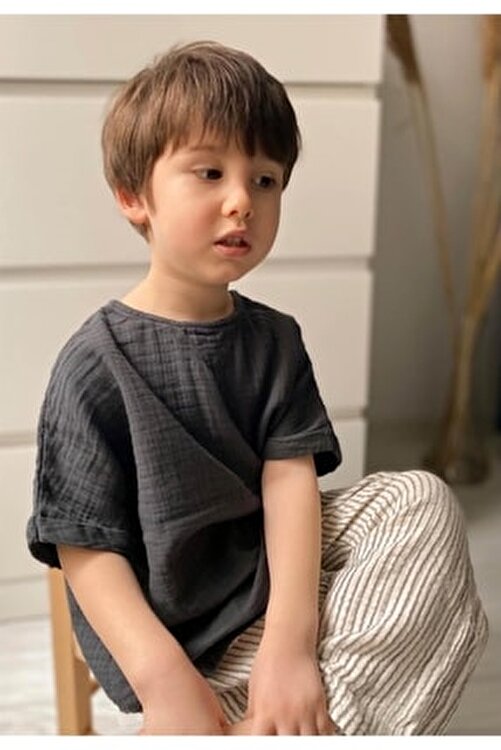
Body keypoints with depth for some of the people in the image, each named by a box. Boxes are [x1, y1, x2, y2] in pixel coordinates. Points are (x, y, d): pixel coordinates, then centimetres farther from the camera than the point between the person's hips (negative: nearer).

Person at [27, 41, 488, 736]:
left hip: (282, 576, 7)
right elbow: (85, 548, -15)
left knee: (423, 499, -17)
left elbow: (290, 477, -12)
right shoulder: (96, 363, -15)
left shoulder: (274, 339, 1)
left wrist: (289, 638, -27)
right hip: (188, 636, -6)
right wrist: (162, 680, -28)